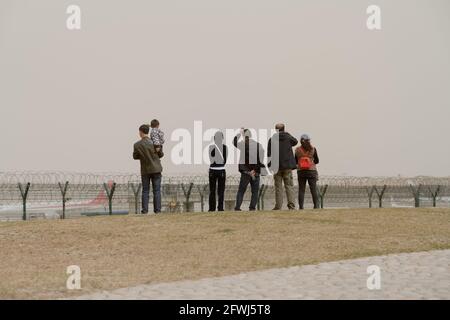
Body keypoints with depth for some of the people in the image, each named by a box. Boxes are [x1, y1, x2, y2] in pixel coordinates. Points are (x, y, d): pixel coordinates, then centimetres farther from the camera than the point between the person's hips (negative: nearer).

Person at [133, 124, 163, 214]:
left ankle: (145, 209, 5)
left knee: (145, 190, 9)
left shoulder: (137, 145, -10)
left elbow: (135, 157, 3)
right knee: (157, 190, 5)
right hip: (156, 169, 0)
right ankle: (157, 209, 3)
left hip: (145, 170, 0)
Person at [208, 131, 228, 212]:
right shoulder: (225, 147, -4)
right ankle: (220, 207, 1)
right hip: (221, 170, 1)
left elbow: (211, 159, -4)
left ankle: (212, 208, 5)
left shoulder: (211, 147, -9)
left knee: (212, 190, 7)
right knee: (221, 190, 6)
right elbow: (225, 160, 5)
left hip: (213, 170, -1)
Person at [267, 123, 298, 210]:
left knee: (278, 187, 4)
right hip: (288, 165, 0)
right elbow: (295, 142, 24)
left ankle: (278, 206, 2)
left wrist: (269, 165, 7)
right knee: (289, 186, 3)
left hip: (276, 166, 0)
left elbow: (269, 154, -2)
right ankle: (291, 204, -6)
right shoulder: (288, 137, 0)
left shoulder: (272, 139, -3)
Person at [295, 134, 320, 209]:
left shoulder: (297, 150, -1)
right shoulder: (313, 149, -3)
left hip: (301, 172, 1)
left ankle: (301, 206, -1)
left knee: (301, 190, 4)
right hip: (311, 171, -1)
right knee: (314, 189, 2)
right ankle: (316, 206, -3)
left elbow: (296, 161, 10)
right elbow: (317, 161, 5)